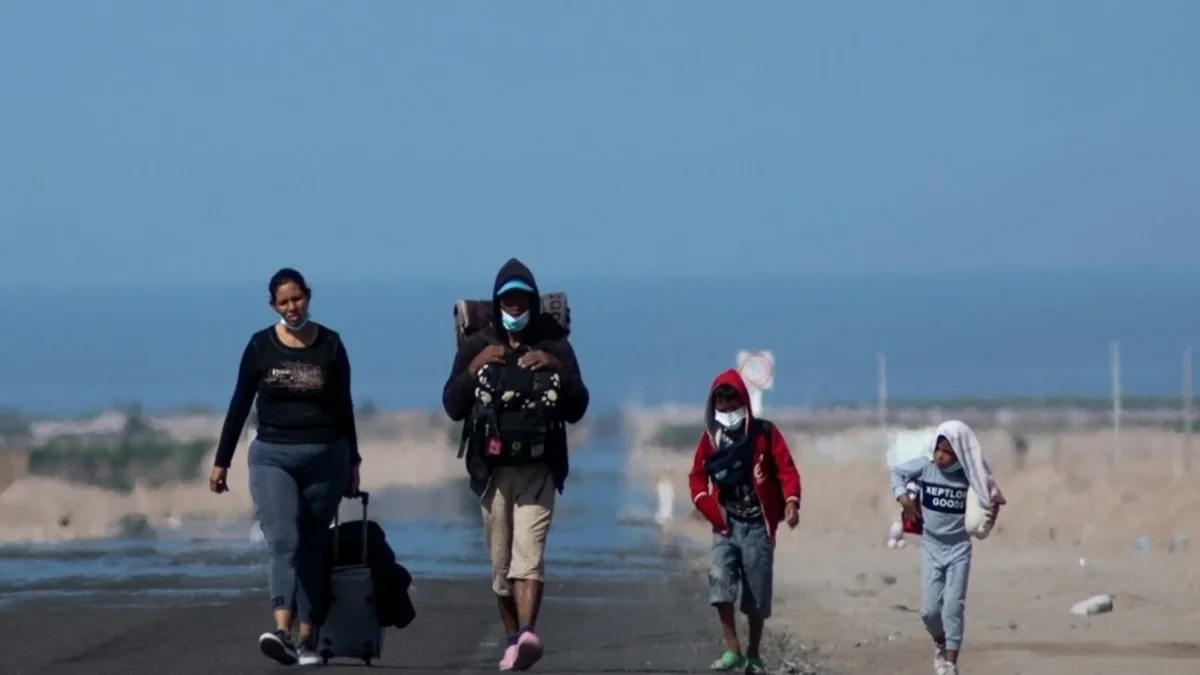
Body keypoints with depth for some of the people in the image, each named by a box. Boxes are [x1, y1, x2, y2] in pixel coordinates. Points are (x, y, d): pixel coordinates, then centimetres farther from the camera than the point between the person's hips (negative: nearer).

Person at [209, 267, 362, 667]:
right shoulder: (261, 346, 1)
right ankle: (282, 631, -32)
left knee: (311, 548, 5)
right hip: (273, 456, -1)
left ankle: (307, 639, 10)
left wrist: (353, 461, 12)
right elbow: (239, 406, 5)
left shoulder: (330, 345, 3)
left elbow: (344, 407, 10)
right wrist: (221, 461, 5)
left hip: (325, 456, 1)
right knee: (284, 542, -17)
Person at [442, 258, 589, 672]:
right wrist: (475, 368, -10)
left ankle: (527, 634, -33)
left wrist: (558, 369, -10)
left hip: (537, 470, -2)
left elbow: (577, 410, 4)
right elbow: (452, 406, 3)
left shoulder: (555, 346, 6)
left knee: (528, 554, -19)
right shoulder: (476, 347, 8)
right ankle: (513, 640, 16)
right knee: (500, 564, 5)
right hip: (493, 470, 2)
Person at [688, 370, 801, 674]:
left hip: (758, 525, -1)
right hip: (726, 524, 1)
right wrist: (707, 507, -4)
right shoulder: (711, 437, 4)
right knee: (719, 581, -18)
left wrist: (791, 502, -26)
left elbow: (787, 470, -9)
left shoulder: (765, 433, -4)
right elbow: (697, 476, 13)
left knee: (757, 594, 4)